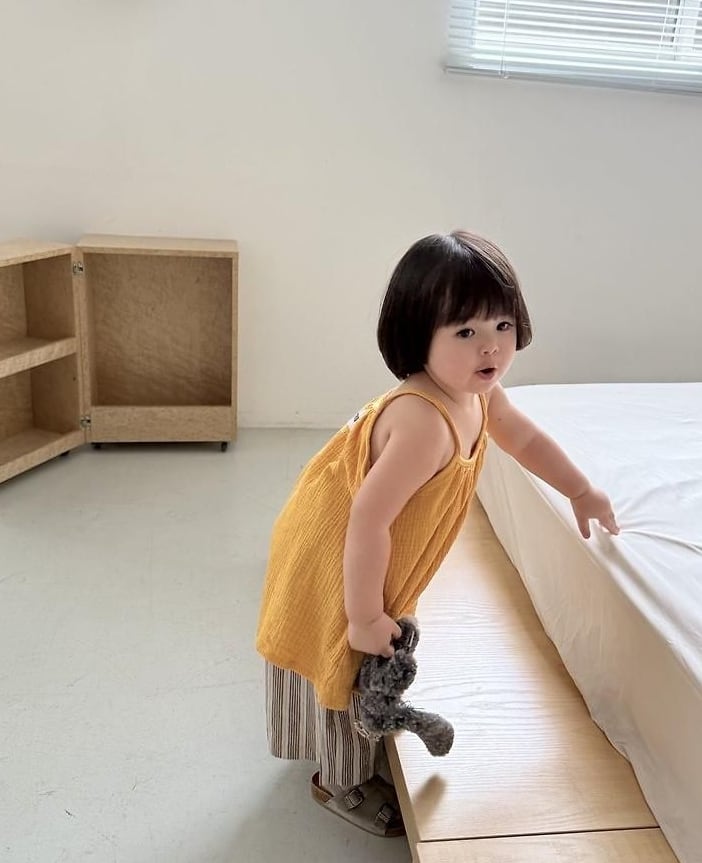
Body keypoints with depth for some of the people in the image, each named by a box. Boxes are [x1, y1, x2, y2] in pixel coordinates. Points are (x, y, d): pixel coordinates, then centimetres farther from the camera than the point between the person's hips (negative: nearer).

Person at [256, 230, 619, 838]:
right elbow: (367, 521, -37)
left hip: (372, 559, 9)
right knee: (349, 670, 12)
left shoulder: (479, 395, -9)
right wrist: (365, 617, -27)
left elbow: (525, 438, 12)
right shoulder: (426, 422, -39)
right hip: (336, 560, -9)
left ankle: (363, 755, 56)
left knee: (378, 668, 28)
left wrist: (583, 493, 21)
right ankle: (343, 781, 39)